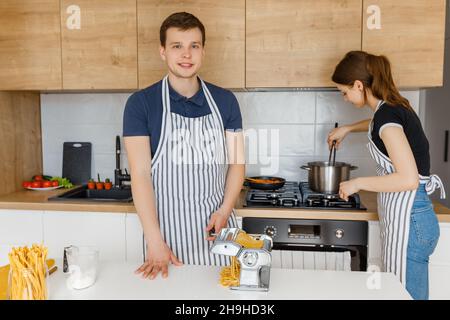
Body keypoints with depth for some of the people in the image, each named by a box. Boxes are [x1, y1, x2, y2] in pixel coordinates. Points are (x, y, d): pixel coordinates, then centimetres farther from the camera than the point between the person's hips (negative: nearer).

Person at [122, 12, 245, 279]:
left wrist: (225, 211, -10)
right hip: (168, 226, -2)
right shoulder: (140, 104, -6)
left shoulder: (225, 100, 2)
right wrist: (155, 242, -16)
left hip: (216, 225, 3)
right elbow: (140, 174, -11)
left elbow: (236, 162, 5)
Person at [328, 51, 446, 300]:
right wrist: (347, 128, 33)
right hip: (406, 216, 9)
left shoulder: (387, 113, -18)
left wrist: (358, 183, -15)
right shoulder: (394, 106, 9)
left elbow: (408, 179, -24)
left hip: (407, 219, -9)